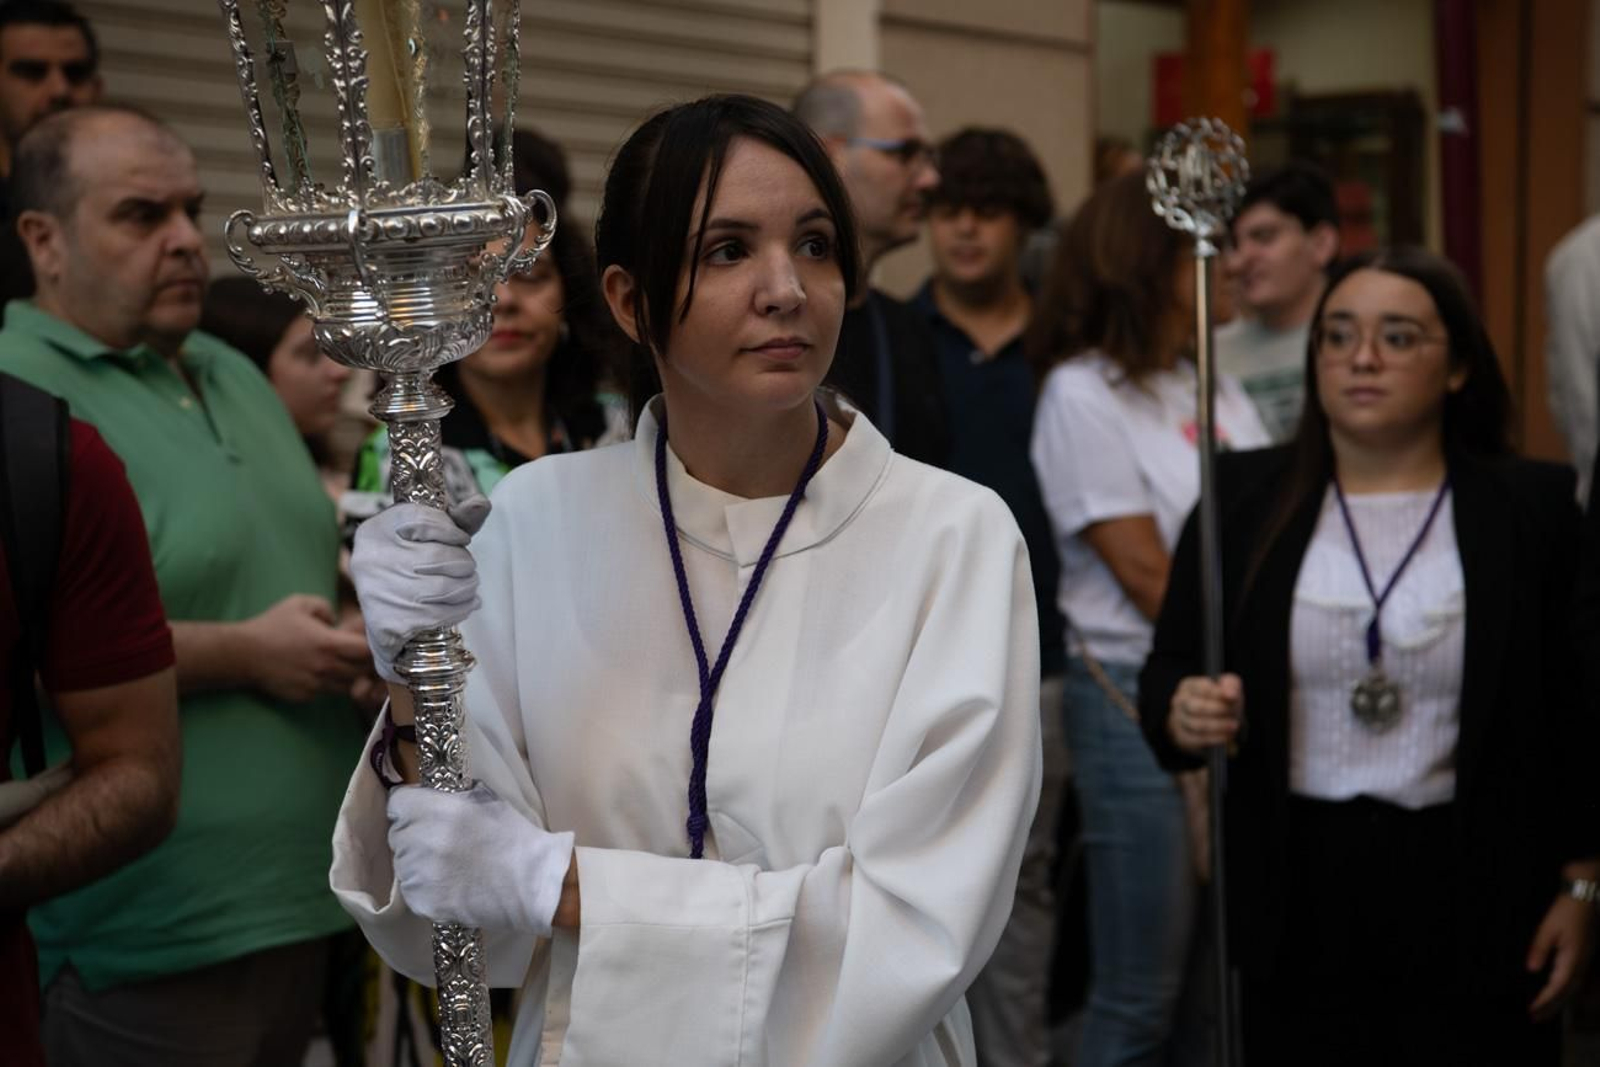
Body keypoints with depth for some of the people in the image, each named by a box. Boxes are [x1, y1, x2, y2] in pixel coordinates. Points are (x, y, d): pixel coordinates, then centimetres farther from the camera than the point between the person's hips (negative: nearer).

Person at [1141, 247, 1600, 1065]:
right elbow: (1167, 671, 5)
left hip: (1477, 901, -1)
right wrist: (1182, 714, -16)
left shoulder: (1533, 509, 0)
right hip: (1297, 896, 1)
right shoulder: (1244, 498, 4)